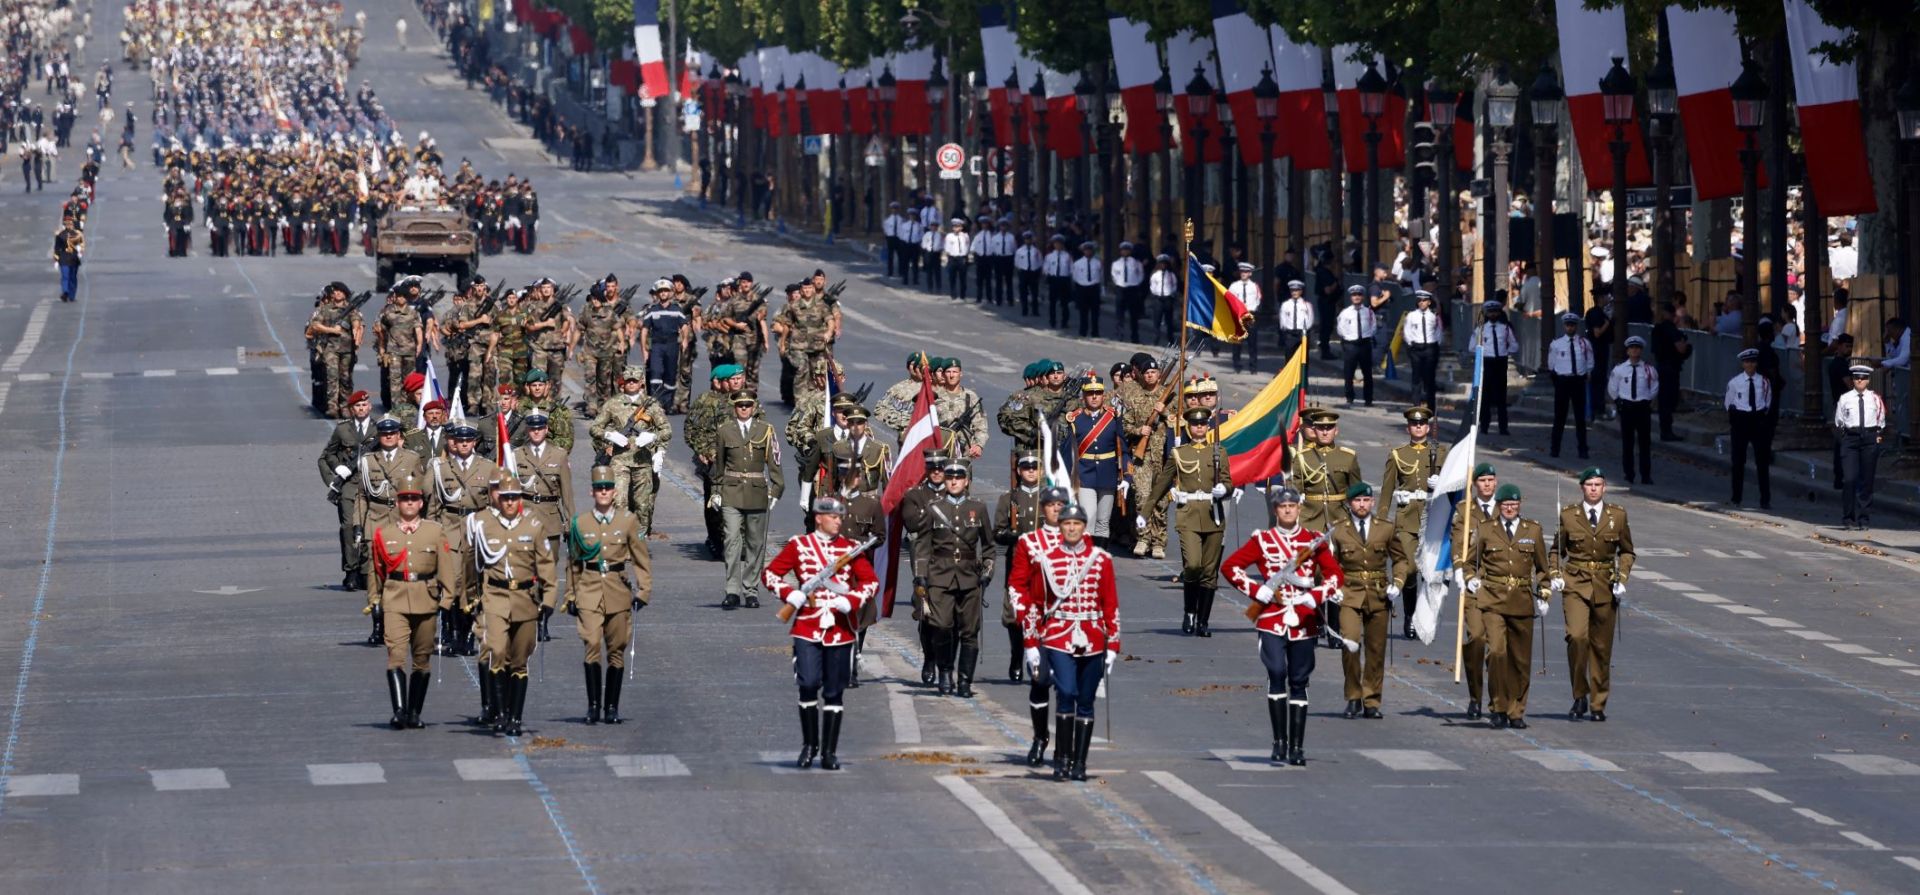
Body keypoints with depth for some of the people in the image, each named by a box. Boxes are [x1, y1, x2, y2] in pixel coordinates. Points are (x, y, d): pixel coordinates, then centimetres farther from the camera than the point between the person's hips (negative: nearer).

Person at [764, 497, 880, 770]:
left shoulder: (851, 548, 7)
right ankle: (809, 745, 6)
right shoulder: (798, 546, 4)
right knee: (808, 684, -12)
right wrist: (790, 594, -11)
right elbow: (770, 574, 6)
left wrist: (851, 601, -11)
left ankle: (830, 752, 13)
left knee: (834, 692, 4)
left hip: (840, 631, 2)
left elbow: (871, 582, 7)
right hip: (807, 628, -1)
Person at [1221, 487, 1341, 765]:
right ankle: (1279, 742, -11)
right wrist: (1261, 592, -6)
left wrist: (1315, 598, -11)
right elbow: (1230, 567, 4)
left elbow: (1335, 574, 7)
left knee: (1299, 682, 5)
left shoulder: (1314, 540, 7)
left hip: (1304, 622, 2)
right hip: (1272, 619, -2)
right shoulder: (1262, 540, 4)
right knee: (1277, 673, -18)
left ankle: (1297, 747, 11)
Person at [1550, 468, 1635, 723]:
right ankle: (1580, 696, -8)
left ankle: (1598, 704, 16)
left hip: (1605, 586, 1)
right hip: (1575, 584, -1)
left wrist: (1622, 578, 0)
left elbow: (1626, 552, 14)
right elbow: (1557, 549, 13)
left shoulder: (1618, 515, 5)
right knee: (1577, 636, -20)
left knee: (1601, 646, 5)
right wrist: (1555, 575, -3)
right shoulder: (1568, 514, 3)